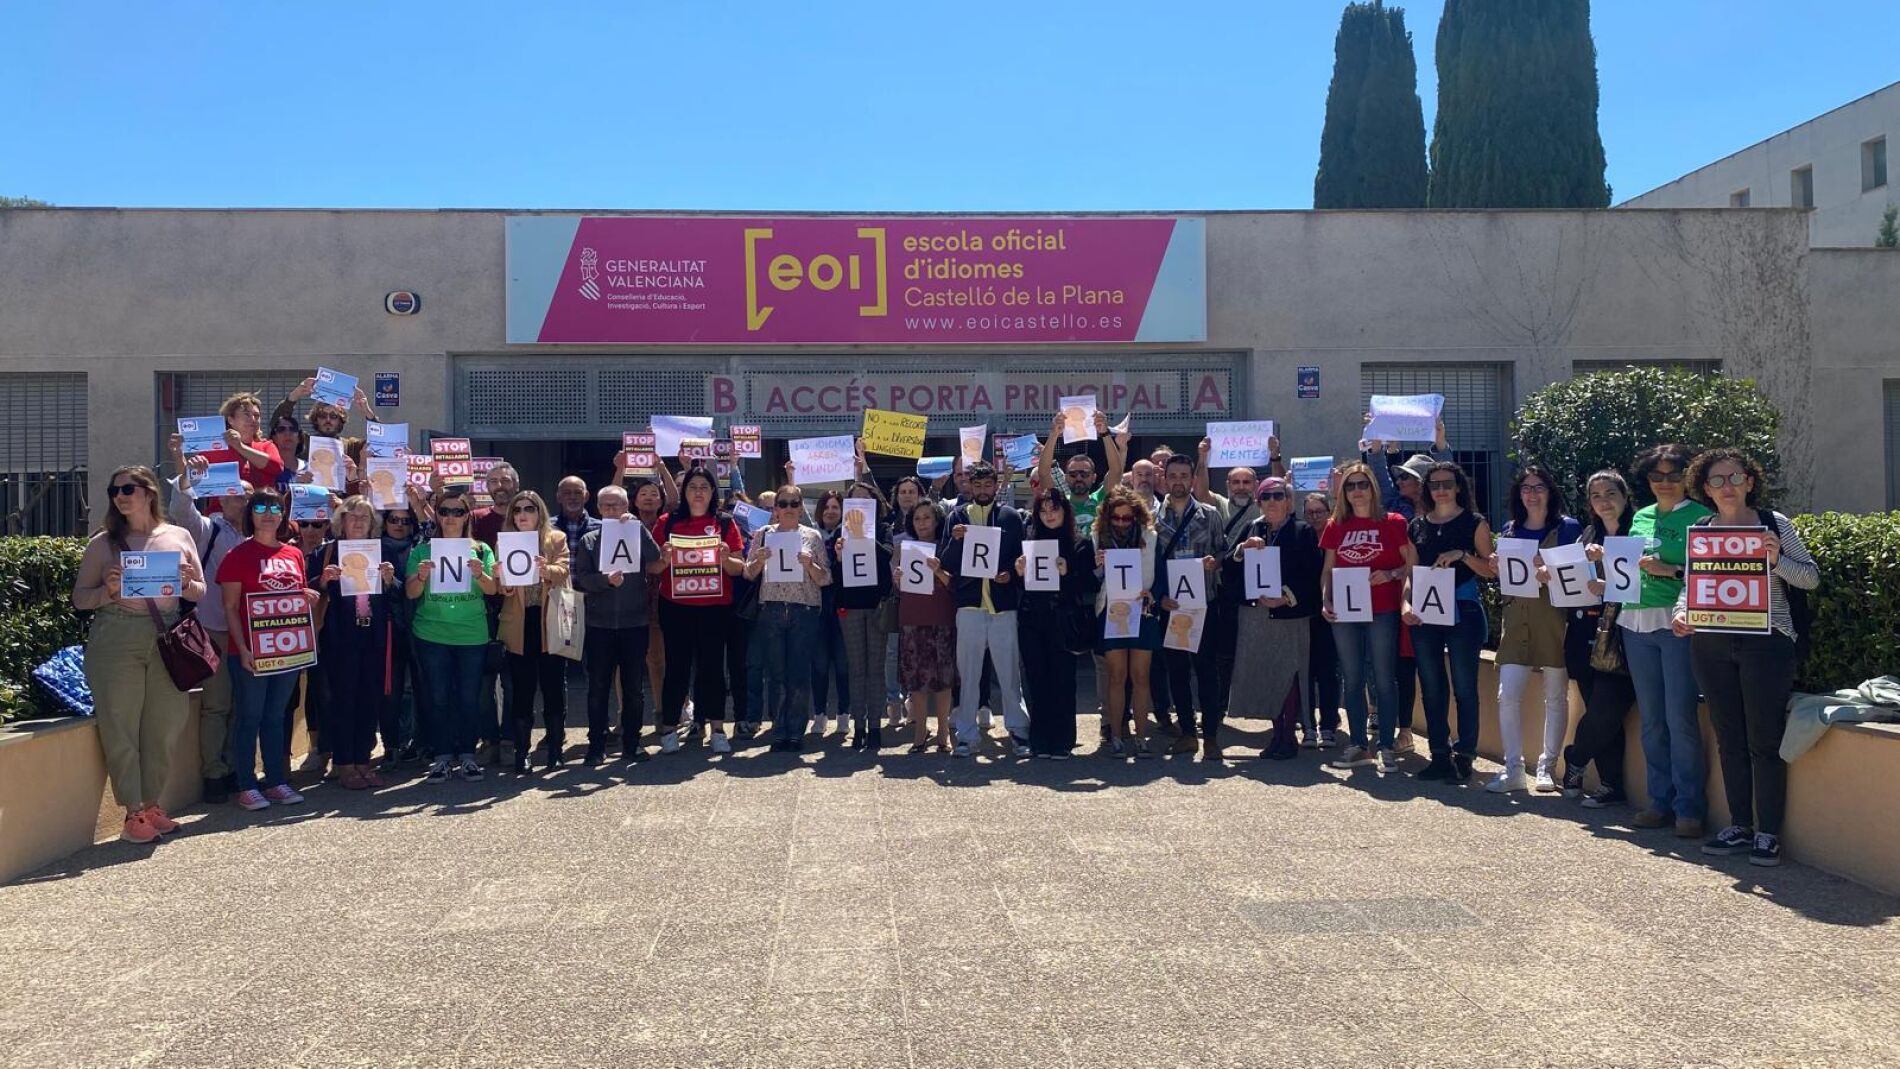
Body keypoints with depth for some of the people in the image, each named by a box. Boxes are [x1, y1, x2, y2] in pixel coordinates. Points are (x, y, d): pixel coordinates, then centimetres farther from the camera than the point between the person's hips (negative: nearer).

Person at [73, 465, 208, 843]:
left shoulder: (179, 537, 9)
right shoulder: (102, 543, 6)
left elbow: (200, 594, 13)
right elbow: (79, 598, 8)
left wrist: (186, 583, -8)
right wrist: (108, 591, -12)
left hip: (167, 638, 2)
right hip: (115, 639, -1)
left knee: (164, 725, 6)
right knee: (120, 726, -1)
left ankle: (151, 804, 22)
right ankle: (133, 812, 7)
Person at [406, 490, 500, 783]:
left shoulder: (481, 549, 5)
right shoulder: (422, 551, 5)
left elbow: (492, 590, -1)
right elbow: (411, 593, 2)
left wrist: (480, 574, -21)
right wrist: (421, 576, -18)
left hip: (472, 635, 0)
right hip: (432, 635, 0)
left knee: (468, 697, 3)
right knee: (438, 697, 2)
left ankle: (467, 755, 12)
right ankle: (442, 756, 10)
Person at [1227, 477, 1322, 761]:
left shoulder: (1303, 531, 2)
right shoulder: (1250, 529, 14)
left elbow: (1313, 575, -5)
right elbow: (1228, 570, 8)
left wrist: (1288, 597, -15)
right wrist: (1242, 549, -9)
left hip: (1290, 614, -4)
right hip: (1254, 614, 4)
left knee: (1288, 674, -5)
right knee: (1265, 676, 5)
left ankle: (1289, 736, 5)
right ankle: (1277, 734, 15)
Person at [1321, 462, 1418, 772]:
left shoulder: (1393, 523, 0)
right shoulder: (1336, 526, 10)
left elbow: (1413, 564, 1)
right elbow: (1327, 569, 14)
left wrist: (1391, 575, -16)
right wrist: (1325, 600, 0)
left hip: (1382, 611, -4)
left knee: (1383, 680, -1)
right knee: (1352, 680, 8)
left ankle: (1386, 747, 6)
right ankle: (1359, 746, 16)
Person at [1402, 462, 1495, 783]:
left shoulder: (1474, 522, 2)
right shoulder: (1417, 525, 12)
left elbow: (1489, 569, -1)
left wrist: (1462, 555, -17)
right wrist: (1406, 604, 0)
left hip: (1463, 611, -4)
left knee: (1464, 686, -1)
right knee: (1431, 687, 7)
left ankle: (1465, 756, 6)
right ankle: (1440, 755, 14)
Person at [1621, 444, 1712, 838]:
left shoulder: (1701, 516, 0)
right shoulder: (1641, 517, 16)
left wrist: (1669, 570, -17)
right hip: (1637, 622, 6)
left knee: (1680, 717, -7)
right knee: (1650, 719, 9)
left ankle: (1689, 807, 2)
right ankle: (1660, 801, 17)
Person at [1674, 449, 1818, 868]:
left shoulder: (1774, 524, 0)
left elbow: (1811, 577, 1)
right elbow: (1690, 584, 12)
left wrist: (1777, 560, -17)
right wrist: (1681, 613, -7)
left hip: (1765, 642, -4)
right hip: (1711, 643, 4)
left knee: (1764, 741, -1)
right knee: (1729, 740, 10)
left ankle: (1767, 834, 8)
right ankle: (1739, 827, 19)